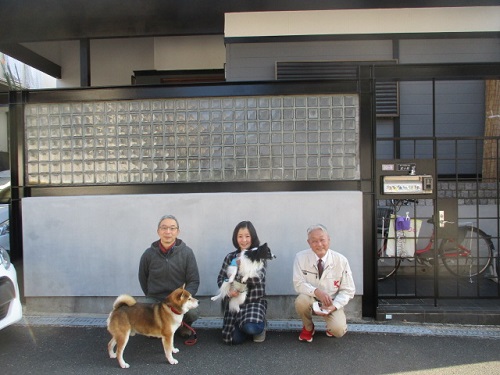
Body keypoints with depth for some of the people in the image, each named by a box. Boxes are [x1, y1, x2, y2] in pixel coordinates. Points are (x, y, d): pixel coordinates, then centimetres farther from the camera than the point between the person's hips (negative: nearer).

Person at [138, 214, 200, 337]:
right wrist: (151, 297, 8)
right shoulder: (149, 254, -4)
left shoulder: (187, 252, -7)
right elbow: (143, 279, 11)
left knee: (193, 312, -29)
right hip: (155, 299, 1)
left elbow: (194, 281, -7)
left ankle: (184, 325, 11)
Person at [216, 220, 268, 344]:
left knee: (251, 328, -29)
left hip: (255, 301, -2)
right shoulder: (230, 257, 4)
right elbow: (221, 279, 2)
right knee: (235, 339, -12)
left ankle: (260, 326, 9)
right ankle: (253, 327, 21)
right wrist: (228, 290, -19)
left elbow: (257, 279, -16)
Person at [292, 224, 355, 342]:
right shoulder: (301, 257, -14)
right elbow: (298, 283, -13)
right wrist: (316, 291, -31)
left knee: (338, 330, -26)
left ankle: (333, 325, 15)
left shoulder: (341, 260, -14)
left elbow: (348, 290, -7)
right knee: (301, 301, -34)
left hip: (331, 302, 0)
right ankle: (308, 328, 1)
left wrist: (334, 306, -23)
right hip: (311, 300, 1)